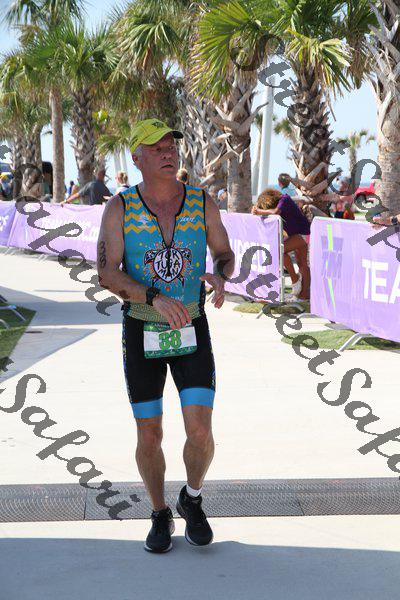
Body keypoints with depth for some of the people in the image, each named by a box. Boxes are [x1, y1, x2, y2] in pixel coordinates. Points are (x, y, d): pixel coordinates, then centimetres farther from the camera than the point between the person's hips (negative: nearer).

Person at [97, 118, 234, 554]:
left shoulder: (202, 203, -6)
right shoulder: (119, 208, -11)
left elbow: (225, 255, 7)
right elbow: (106, 274, -18)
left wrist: (219, 277, -19)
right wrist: (155, 299, -35)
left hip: (192, 332, 1)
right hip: (141, 334, 0)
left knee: (200, 432, -10)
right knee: (149, 436, 4)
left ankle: (192, 501, 20)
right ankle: (160, 516, 28)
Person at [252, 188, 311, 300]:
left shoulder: (284, 199, -21)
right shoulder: (278, 202, 5)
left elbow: (275, 212, -37)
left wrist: (260, 211, -25)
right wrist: (257, 210, -12)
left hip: (303, 233, -10)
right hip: (297, 234, 10)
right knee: (302, 264, 10)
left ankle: (295, 278, -10)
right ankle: (305, 294, 13)